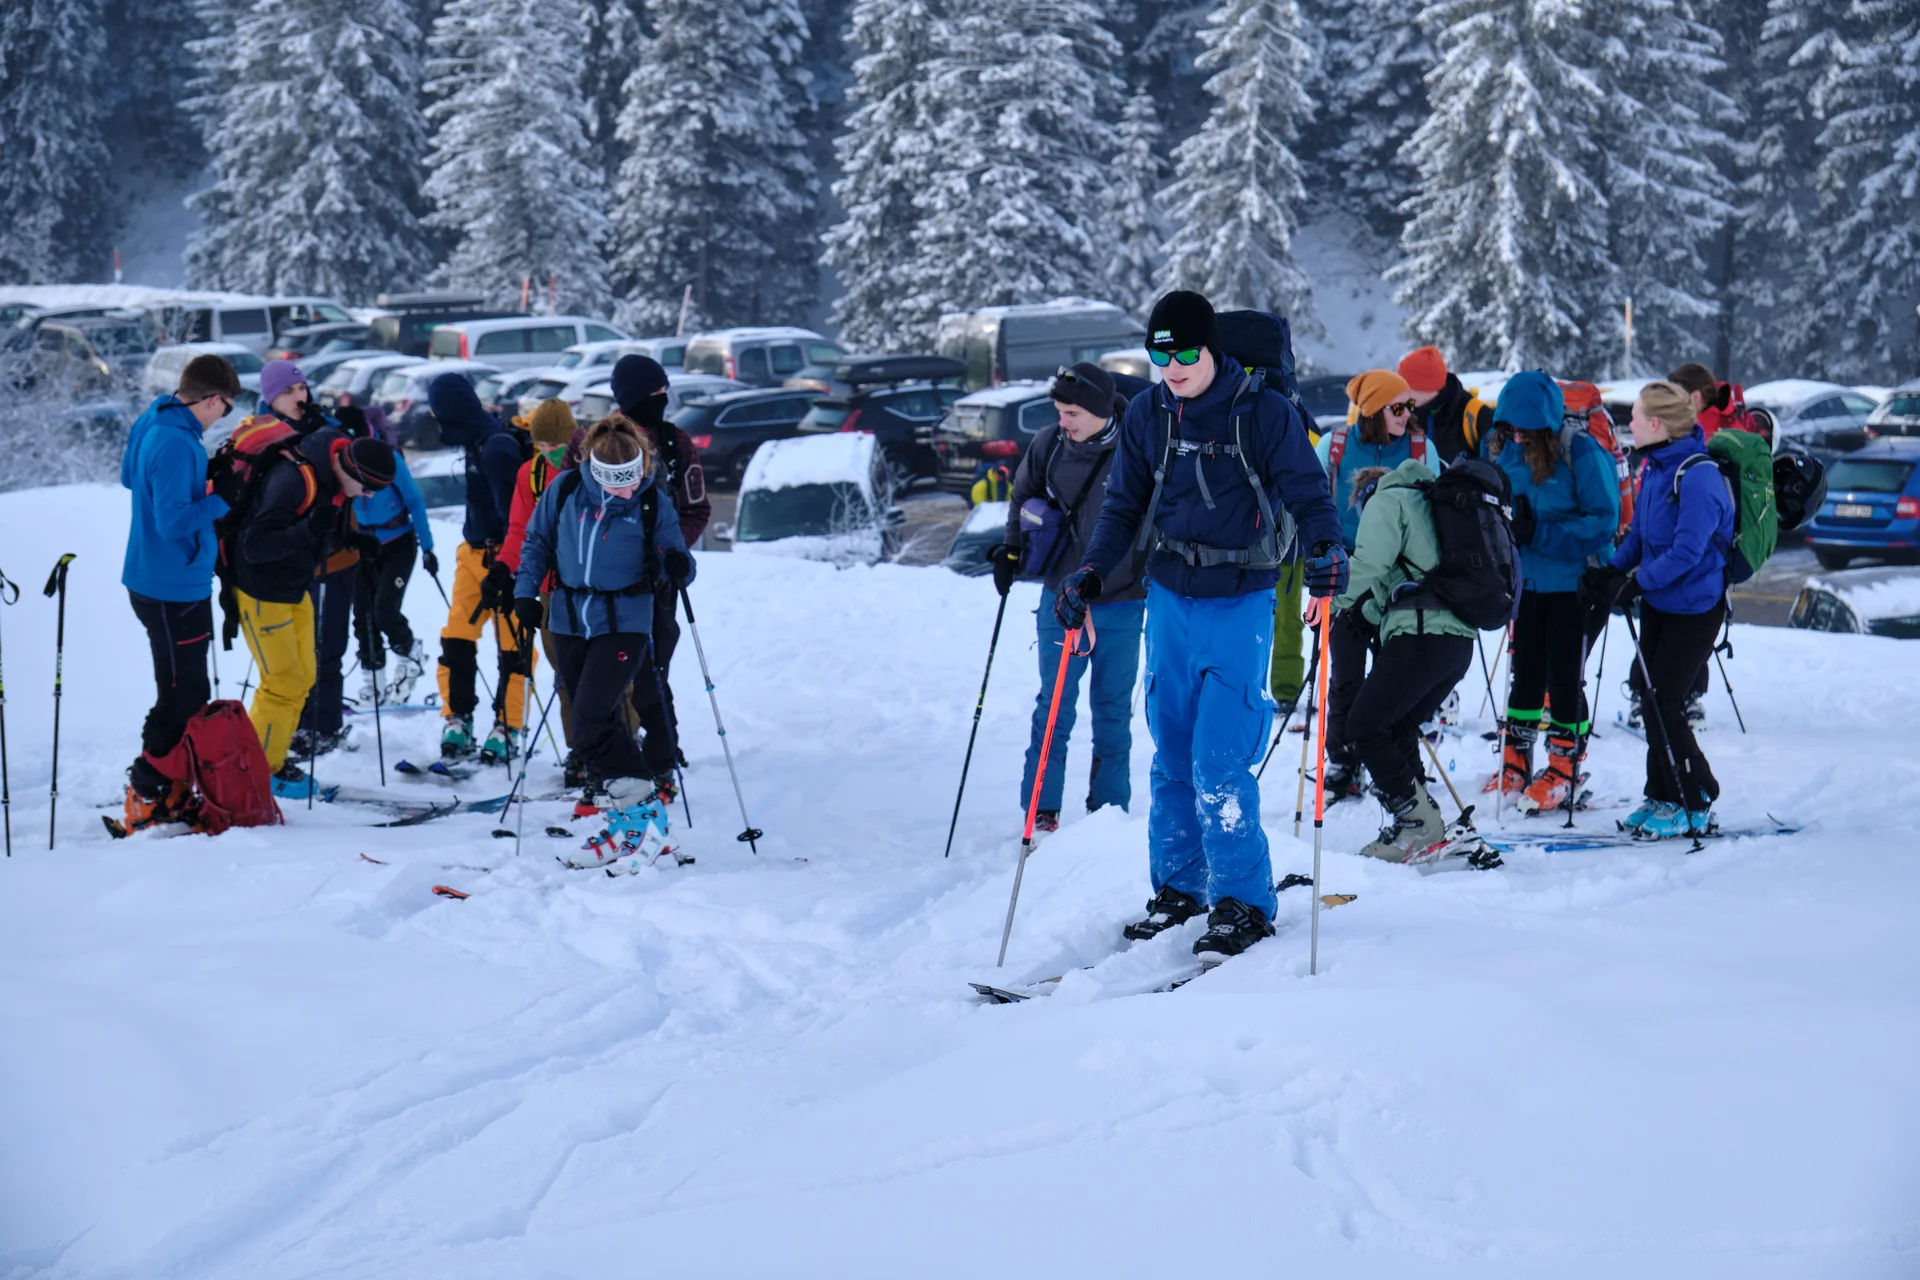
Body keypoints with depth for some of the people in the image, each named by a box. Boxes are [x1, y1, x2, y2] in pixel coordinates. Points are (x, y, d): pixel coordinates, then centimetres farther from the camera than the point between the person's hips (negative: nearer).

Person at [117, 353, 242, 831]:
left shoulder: (152, 423, 5)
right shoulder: (176, 445, -25)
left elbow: (130, 478, 21)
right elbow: (172, 522, -29)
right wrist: (220, 501, -17)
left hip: (154, 580, 10)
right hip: (174, 589, -10)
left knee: (186, 692, 19)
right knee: (182, 700, -2)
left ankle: (173, 787, 26)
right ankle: (148, 799, 4)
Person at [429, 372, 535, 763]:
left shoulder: (496, 448, -20)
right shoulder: (478, 442, 9)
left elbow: (513, 514, -22)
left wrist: (504, 570, -22)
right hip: (474, 553, 9)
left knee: (512, 647, -1)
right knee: (457, 639, 6)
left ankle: (507, 729, 5)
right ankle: (457, 721, 13)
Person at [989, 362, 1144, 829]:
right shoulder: (1048, 445, -5)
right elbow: (1022, 496, 15)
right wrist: (1010, 549, 11)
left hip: (1120, 603, -1)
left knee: (1113, 708, 9)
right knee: (1055, 705, 5)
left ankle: (1108, 808, 20)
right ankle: (1041, 809, 12)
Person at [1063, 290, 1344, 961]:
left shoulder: (1265, 414, -9)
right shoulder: (1146, 415, 5)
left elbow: (1308, 493, -7)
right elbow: (1124, 506, 12)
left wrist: (1327, 549, -26)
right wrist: (1091, 572, -1)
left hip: (1241, 604, -5)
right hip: (1170, 598, 5)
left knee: (1220, 763, -10)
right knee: (1172, 755, 11)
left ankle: (1243, 903, 0)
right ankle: (1178, 885, 25)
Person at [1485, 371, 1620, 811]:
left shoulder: (1582, 452, -18)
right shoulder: (1508, 451, 0)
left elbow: (1603, 522, -19)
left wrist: (1539, 533, -27)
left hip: (1576, 582, -5)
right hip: (1528, 581, 5)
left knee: (1565, 676, 1)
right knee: (1526, 672, 13)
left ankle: (1564, 768, 14)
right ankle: (1514, 764, 24)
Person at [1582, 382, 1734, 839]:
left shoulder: (1698, 476, -23)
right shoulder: (1653, 468, 5)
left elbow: (1687, 551, -28)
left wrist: (1636, 583, -28)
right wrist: (1612, 571, -2)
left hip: (1694, 607, -9)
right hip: (1658, 602, 9)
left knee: (1663, 700, -7)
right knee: (1648, 693, 11)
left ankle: (1694, 806, 5)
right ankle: (1663, 796, 23)